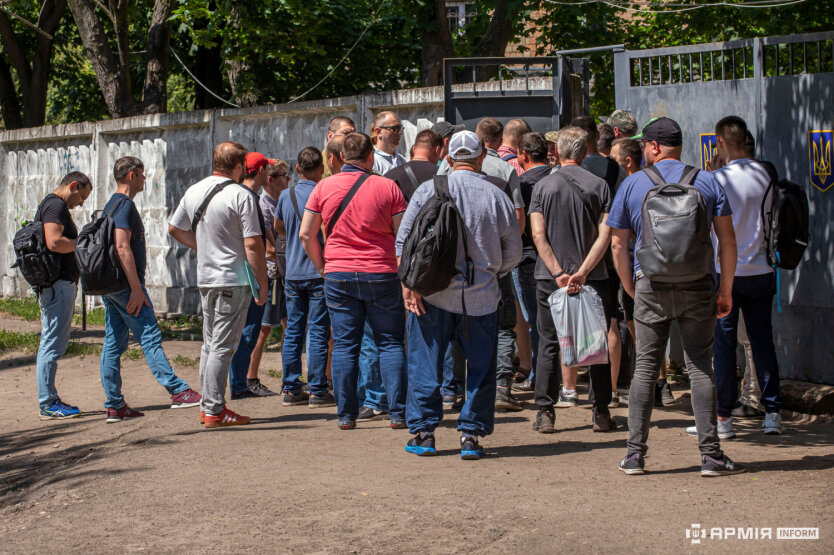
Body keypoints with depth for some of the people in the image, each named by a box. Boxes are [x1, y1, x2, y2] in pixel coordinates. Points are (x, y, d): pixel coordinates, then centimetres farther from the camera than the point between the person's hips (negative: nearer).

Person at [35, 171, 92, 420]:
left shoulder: (49, 204, 21)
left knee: (50, 343, 13)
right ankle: (47, 404, -6)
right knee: (53, 345, -8)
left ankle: (48, 399, 18)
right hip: (58, 284, -11)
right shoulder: (56, 205, -12)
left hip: (55, 285, 11)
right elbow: (54, 242, -25)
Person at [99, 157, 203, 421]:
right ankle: (178, 391, -10)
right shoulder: (125, 205, -12)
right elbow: (123, 248, -21)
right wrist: (136, 289, -22)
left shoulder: (112, 205, 20)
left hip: (110, 286, 10)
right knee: (150, 337, -9)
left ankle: (114, 405, 7)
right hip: (125, 282, -10)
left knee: (113, 344, 6)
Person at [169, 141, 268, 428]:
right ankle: (215, 410, -2)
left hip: (205, 278, 7)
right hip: (234, 279, -7)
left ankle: (207, 406, 20)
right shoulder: (241, 196, -14)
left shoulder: (193, 191, 8)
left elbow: (174, 228, 19)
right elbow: (253, 244, -16)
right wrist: (262, 285, -9)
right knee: (223, 347, -4)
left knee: (210, 344, 16)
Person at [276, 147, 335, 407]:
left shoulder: (286, 195, 6)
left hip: (292, 273, 5)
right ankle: (317, 391, -1)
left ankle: (291, 389, 12)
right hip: (319, 270, -5)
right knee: (318, 332, -2)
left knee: (293, 331, 10)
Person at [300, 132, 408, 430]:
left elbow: (306, 234, 3)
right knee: (391, 344, 7)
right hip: (381, 273, -1)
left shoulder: (324, 187, 3)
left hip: (338, 275, 1)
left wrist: (321, 266, 14)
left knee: (344, 345, 6)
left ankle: (346, 414, 6)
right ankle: (397, 413, 4)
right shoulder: (387, 186, -2)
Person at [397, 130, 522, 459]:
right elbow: (514, 251, 6)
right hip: (481, 296, 0)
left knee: (425, 365, 10)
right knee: (480, 368, 10)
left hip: (433, 293, 0)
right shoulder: (496, 196, -1)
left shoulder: (429, 189, -2)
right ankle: (471, 434, 9)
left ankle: (423, 432, 13)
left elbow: (404, 239, -5)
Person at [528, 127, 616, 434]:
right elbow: (605, 234, -9)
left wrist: (558, 273, -11)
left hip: (550, 278, 0)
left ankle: (545, 413, 5)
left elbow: (538, 235, -7)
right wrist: (583, 271, -13)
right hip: (592, 278, 0)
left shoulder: (543, 186, 1)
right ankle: (601, 412, 9)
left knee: (548, 344, 7)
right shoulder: (599, 185, 0)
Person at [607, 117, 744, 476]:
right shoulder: (707, 182, 4)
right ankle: (711, 455, 2)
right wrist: (726, 290, 8)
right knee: (700, 367, 4)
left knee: (645, 367, 7)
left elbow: (618, 245, 5)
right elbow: (728, 240, 2)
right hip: (698, 286, 0)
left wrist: (633, 291, 14)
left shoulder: (632, 184, 3)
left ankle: (635, 454, 7)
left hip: (651, 287, 0)